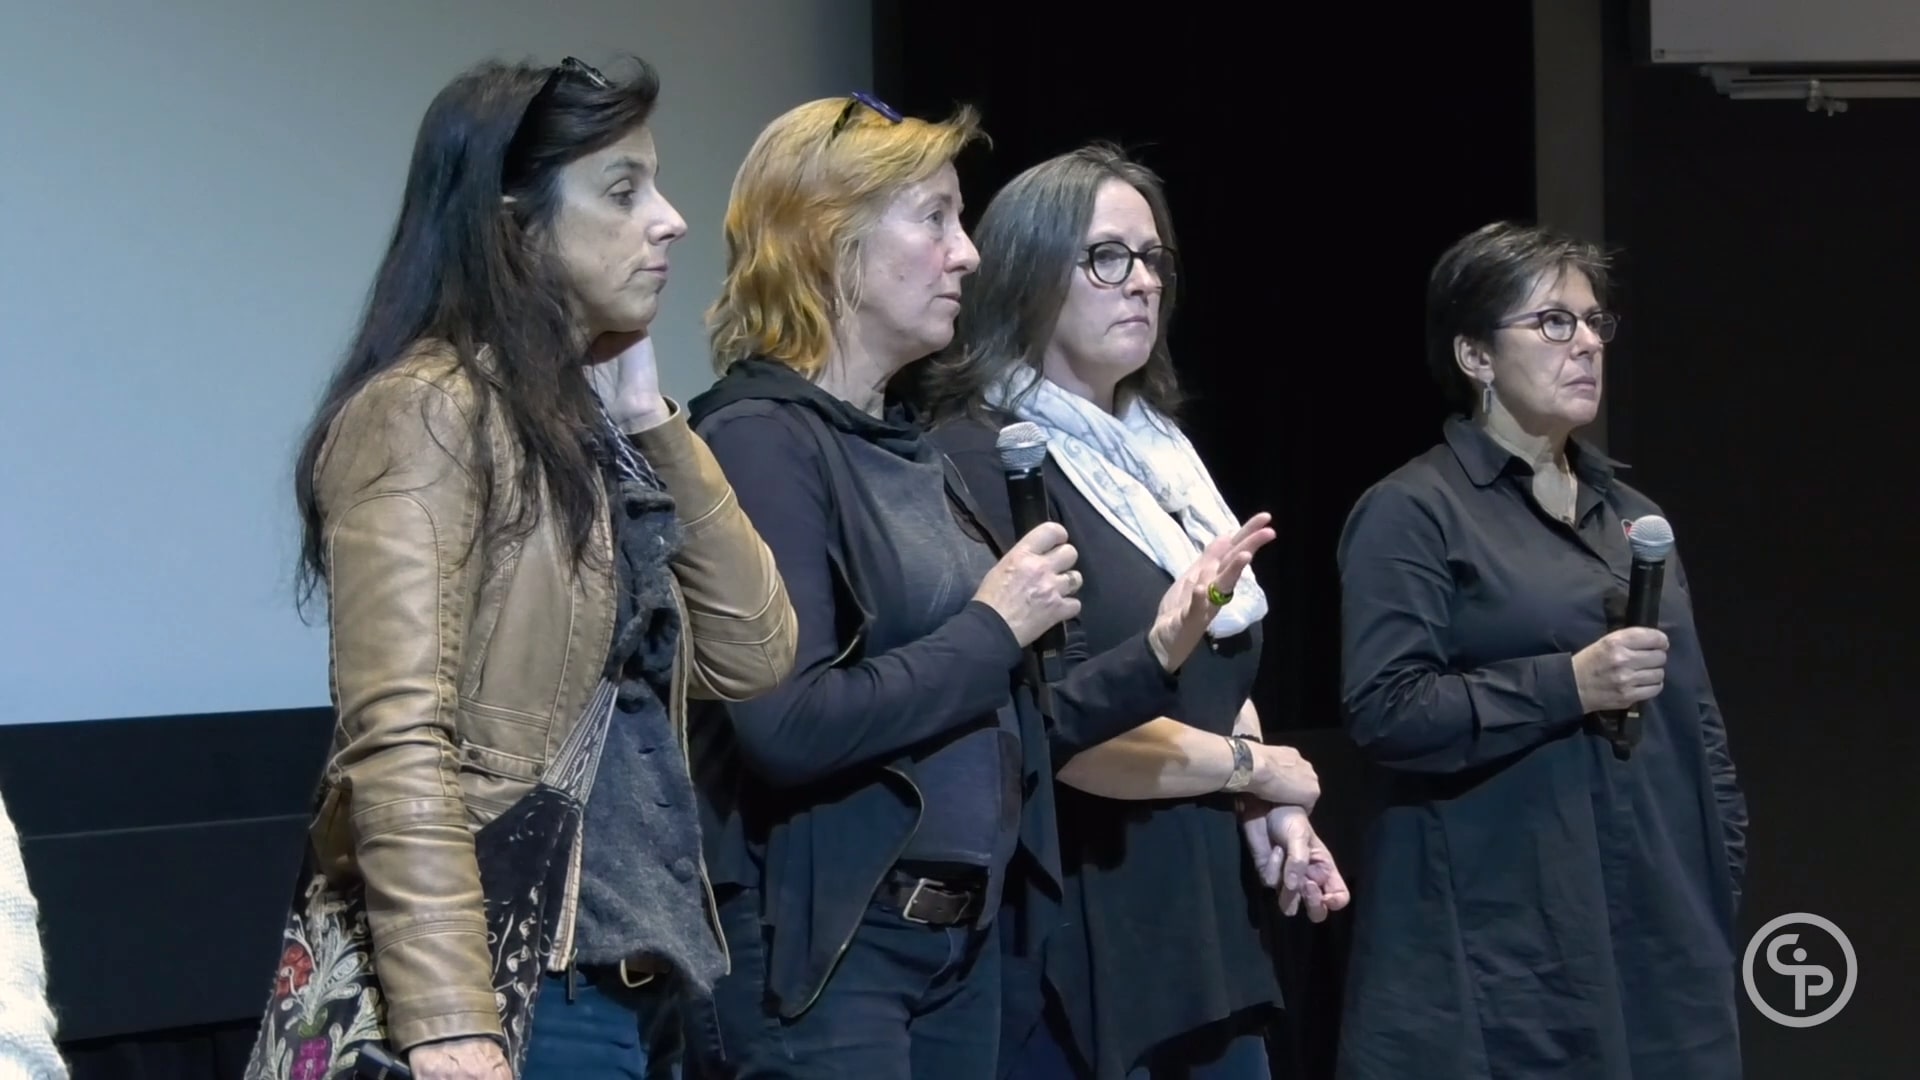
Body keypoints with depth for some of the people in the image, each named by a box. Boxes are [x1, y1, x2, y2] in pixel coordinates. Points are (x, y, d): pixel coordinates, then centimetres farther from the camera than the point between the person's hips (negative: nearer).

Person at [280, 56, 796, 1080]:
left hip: (620, 967, 9)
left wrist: (651, 421, 4)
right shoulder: (431, 412, -11)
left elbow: (751, 656, 10)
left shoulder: (580, 424, 15)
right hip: (511, 982, -9)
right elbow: (398, 741, -22)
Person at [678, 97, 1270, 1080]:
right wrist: (993, 629, -14)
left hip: (964, 937, 9)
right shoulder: (759, 439, -12)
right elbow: (786, 726, -24)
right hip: (821, 948, -9)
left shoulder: (909, 452, 15)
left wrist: (1157, 653, 7)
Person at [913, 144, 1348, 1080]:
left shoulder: (1154, 452, 15)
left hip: (1207, 910, 8)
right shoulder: (985, 460, -13)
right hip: (1080, 924, -8)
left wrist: (1275, 814, 6)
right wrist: (1253, 766, -7)